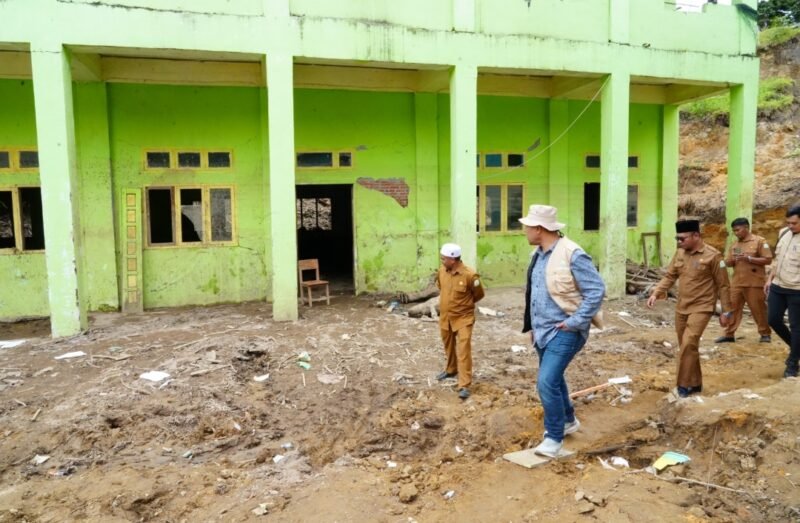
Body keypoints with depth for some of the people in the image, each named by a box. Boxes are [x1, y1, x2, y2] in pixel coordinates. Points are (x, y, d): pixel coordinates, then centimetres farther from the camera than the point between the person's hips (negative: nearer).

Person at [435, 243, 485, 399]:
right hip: (445, 317, 6)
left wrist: (463, 303, 7)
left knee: (464, 350, -9)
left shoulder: (469, 275, -22)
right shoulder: (441, 271, -5)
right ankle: (451, 370, 46)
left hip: (463, 318, -6)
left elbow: (479, 294, -5)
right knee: (449, 347, 22)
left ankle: (464, 385, -6)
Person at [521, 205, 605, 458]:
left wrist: (575, 322, -20)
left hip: (565, 331, -9)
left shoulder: (573, 255, -21)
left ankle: (554, 437, 2)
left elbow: (597, 291, -20)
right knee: (553, 379, 21)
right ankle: (568, 420, 44)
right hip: (544, 330, 9)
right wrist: (533, 325, 18)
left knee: (547, 382, -15)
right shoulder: (538, 254, 6)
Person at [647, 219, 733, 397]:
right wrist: (656, 293, -6)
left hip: (701, 308, -6)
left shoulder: (713, 255, -12)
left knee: (688, 344, -17)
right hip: (681, 308, 6)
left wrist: (726, 311, -6)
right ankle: (695, 383, 27)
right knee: (687, 347, 12)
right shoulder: (679, 253, 5)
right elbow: (669, 276, 9)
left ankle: (685, 385, -6)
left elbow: (723, 285, -7)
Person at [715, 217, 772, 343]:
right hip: (737, 283, 5)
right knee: (732, 308, 3)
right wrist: (731, 260, -7)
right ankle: (729, 334, 8)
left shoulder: (760, 241, -4)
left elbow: (768, 260, -9)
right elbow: (728, 263, 16)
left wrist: (748, 258, -19)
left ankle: (765, 333, 20)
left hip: (754, 283, -5)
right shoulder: (734, 244, 13)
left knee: (758, 309, 4)